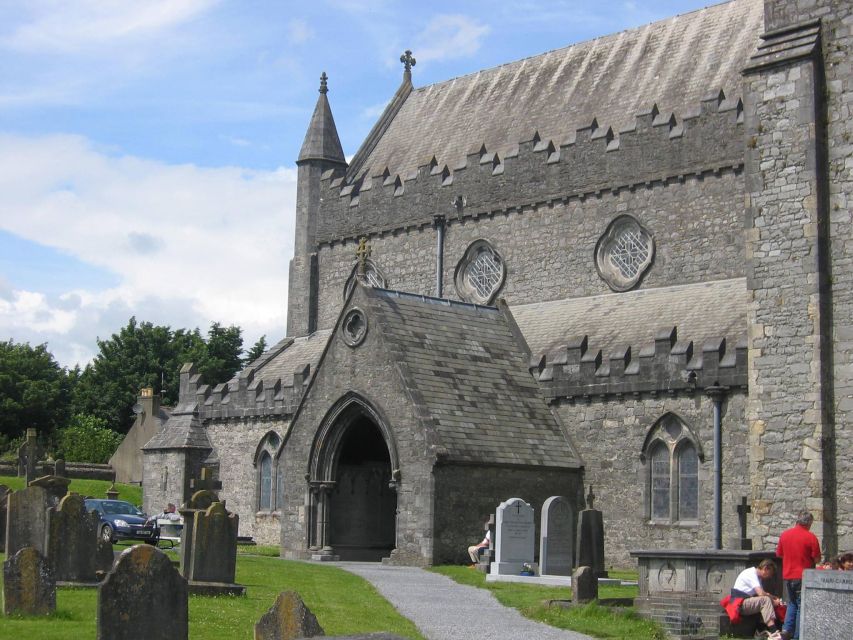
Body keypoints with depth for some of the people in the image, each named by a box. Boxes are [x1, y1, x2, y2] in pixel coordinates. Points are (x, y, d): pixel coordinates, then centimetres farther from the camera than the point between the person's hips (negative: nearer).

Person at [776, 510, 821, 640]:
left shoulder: (784, 534, 2)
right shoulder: (811, 537, -12)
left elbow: (779, 554, 12)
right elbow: (817, 559, -9)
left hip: (787, 575, 4)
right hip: (803, 576, -4)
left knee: (792, 603, 20)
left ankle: (786, 629, 6)